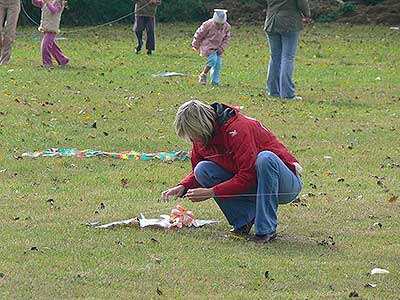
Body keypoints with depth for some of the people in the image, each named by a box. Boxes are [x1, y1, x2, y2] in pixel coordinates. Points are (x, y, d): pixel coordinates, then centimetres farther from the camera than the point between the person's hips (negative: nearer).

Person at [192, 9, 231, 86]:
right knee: (213, 59, -25)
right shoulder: (208, 25, -21)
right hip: (208, 45, -5)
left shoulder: (227, 27, -8)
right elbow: (199, 34, -8)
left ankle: (215, 82, 7)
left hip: (217, 48, 5)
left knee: (218, 63, -3)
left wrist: (221, 49, -6)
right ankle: (203, 75, -8)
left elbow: (226, 39, 5)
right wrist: (195, 45, 1)